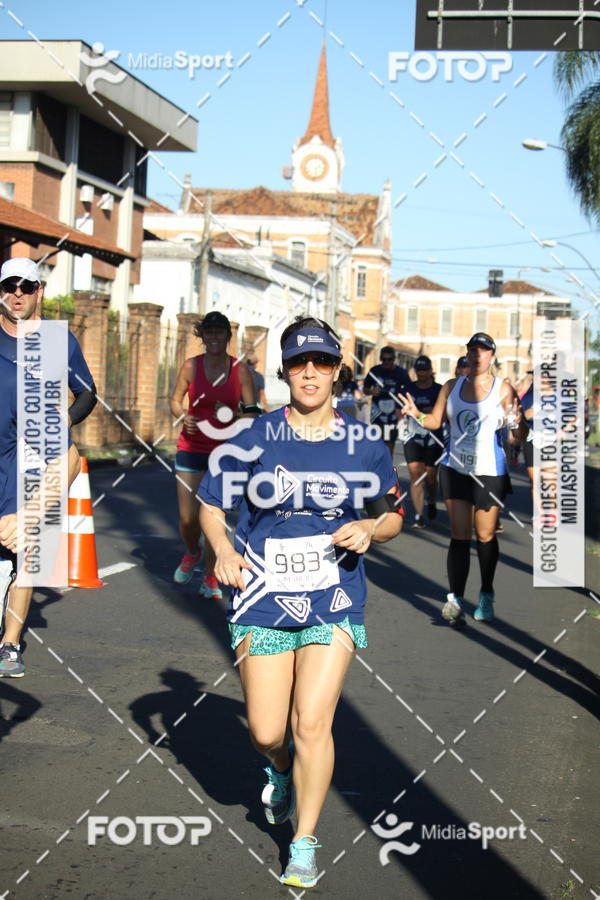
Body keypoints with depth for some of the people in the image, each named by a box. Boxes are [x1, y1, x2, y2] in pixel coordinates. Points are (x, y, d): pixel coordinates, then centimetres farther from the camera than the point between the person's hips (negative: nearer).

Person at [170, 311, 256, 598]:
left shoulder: (240, 370, -2)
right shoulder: (191, 366, -1)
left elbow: (252, 411, 1)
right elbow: (175, 400, 8)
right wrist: (184, 417, -13)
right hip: (191, 448, 0)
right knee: (188, 518, -1)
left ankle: (210, 580, 16)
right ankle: (192, 553, 33)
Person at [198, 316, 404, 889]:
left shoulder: (363, 444, 1)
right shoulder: (255, 439, -2)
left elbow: (393, 516, 12)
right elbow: (210, 504, 6)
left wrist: (370, 528, -10)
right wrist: (223, 549, -12)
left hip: (334, 604, 0)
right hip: (263, 602, 1)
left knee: (312, 723, -11)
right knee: (266, 733, 5)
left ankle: (305, 843, 9)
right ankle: (282, 775, 43)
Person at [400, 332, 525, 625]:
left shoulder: (503, 389, -3)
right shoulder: (451, 386, 7)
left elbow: (518, 435, -7)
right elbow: (435, 420, 9)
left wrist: (516, 422, -28)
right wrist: (417, 414, -10)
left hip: (489, 472, -2)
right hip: (455, 469, 2)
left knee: (485, 536, 6)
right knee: (459, 536, -3)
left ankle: (486, 596, 24)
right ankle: (455, 599, -6)